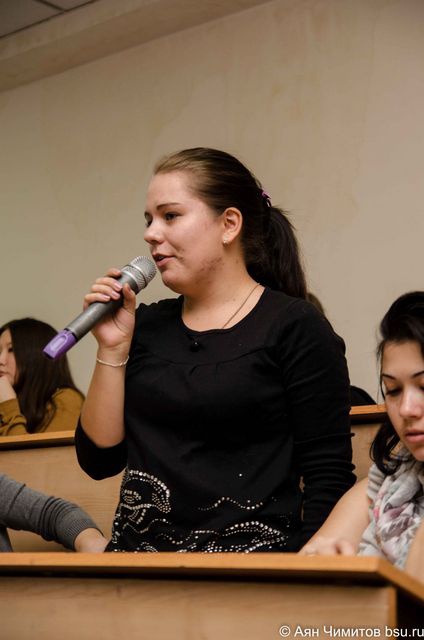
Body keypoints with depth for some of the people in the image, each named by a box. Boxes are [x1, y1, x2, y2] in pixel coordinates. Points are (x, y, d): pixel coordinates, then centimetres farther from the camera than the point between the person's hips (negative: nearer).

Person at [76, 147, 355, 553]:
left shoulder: (295, 328, 0)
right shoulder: (146, 326, 15)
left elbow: (329, 478, -3)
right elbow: (99, 460, 10)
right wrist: (112, 349, 3)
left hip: (248, 552, -4)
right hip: (140, 552, 4)